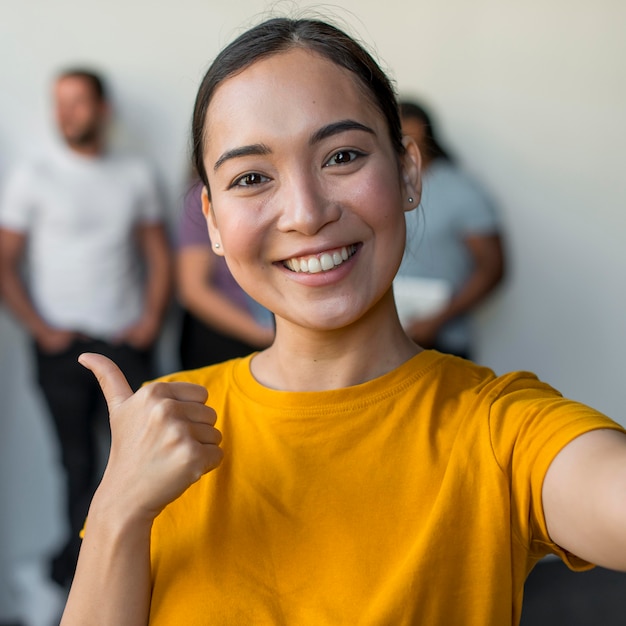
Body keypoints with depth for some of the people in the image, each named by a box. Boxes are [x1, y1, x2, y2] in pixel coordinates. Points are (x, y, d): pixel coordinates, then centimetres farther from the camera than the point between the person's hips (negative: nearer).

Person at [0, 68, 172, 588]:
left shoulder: (136, 175, 8)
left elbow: (159, 256, 12)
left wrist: (152, 319, -2)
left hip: (126, 343, 2)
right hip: (63, 346, -2)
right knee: (79, 459, 5)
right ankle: (82, 550, 22)